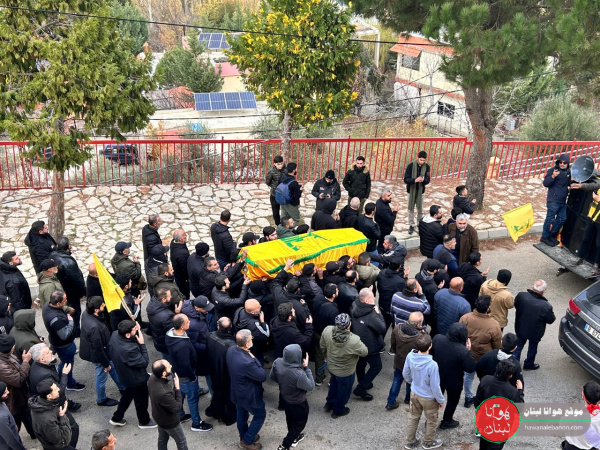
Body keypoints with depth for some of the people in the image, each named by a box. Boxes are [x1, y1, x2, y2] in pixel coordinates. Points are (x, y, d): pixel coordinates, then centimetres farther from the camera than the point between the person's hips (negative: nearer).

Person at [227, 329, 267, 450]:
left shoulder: (231, 350, -17)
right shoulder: (247, 362, -43)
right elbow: (263, 377, -27)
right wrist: (254, 359, -23)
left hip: (237, 391, 8)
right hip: (249, 395, -7)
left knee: (242, 414, 30)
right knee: (260, 415, 20)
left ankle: (244, 436, 53)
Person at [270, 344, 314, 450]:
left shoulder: (277, 362, -25)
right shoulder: (299, 374, -44)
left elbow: (272, 377, -5)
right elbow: (311, 386, -24)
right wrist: (306, 367, -22)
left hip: (284, 398, 6)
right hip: (298, 403, -6)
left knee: (290, 419, 33)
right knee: (300, 423, 24)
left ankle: (294, 437, 58)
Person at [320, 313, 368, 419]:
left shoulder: (327, 330, -28)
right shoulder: (354, 341, -40)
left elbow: (322, 346, -7)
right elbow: (365, 352, -20)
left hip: (331, 366, 4)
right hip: (346, 372, -4)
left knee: (334, 384, 34)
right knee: (344, 390, 25)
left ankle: (329, 404, 55)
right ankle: (338, 411, 49)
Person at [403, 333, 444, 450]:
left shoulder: (410, 356, -21)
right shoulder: (432, 365, -37)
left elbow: (405, 374, -3)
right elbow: (435, 387, -24)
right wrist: (441, 400, -6)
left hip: (414, 393, 5)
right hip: (429, 398, -5)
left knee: (413, 417, 26)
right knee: (431, 421, 24)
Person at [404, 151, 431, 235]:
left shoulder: (427, 167, -6)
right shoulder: (411, 166, -14)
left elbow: (428, 180, -2)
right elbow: (406, 179, -15)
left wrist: (423, 180, -25)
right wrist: (415, 180, -33)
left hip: (420, 191, 2)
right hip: (411, 190, -1)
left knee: (420, 209, 9)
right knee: (411, 209, 7)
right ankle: (411, 225, 18)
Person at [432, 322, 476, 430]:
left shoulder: (437, 338, -23)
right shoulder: (463, 351, -36)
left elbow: (431, 351, -4)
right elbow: (471, 368, -22)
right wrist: (468, 351, -17)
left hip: (437, 376, 4)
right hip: (454, 381, -4)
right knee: (453, 400, 26)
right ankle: (446, 422, 44)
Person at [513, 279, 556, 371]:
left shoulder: (521, 296, -26)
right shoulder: (546, 306, -34)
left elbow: (515, 305, -5)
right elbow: (551, 320, -16)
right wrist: (551, 313, 3)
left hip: (520, 328, 2)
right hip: (535, 333, -2)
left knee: (518, 346, 24)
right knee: (532, 348, 26)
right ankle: (529, 365, 48)